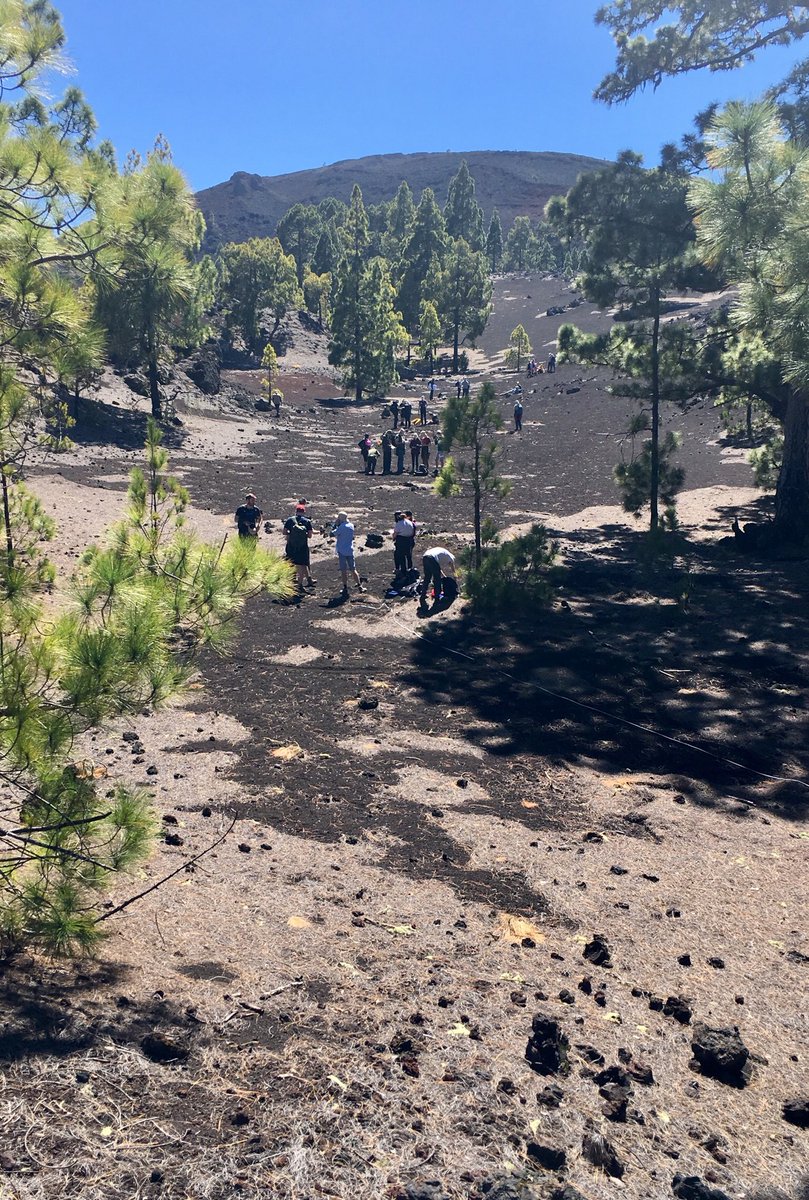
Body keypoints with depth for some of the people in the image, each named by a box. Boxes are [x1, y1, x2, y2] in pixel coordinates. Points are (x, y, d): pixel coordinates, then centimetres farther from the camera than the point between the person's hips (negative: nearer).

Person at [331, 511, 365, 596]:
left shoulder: (342, 527, -15)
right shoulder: (351, 526, 6)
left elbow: (332, 534, -11)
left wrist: (335, 524, -3)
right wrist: (337, 524, 10)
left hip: (342, 551, -6)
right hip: (350, 551, 6)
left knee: (344, 571, 0)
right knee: (353, 570, 12)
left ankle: (345, 589, 2)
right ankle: (359, 587, 13)